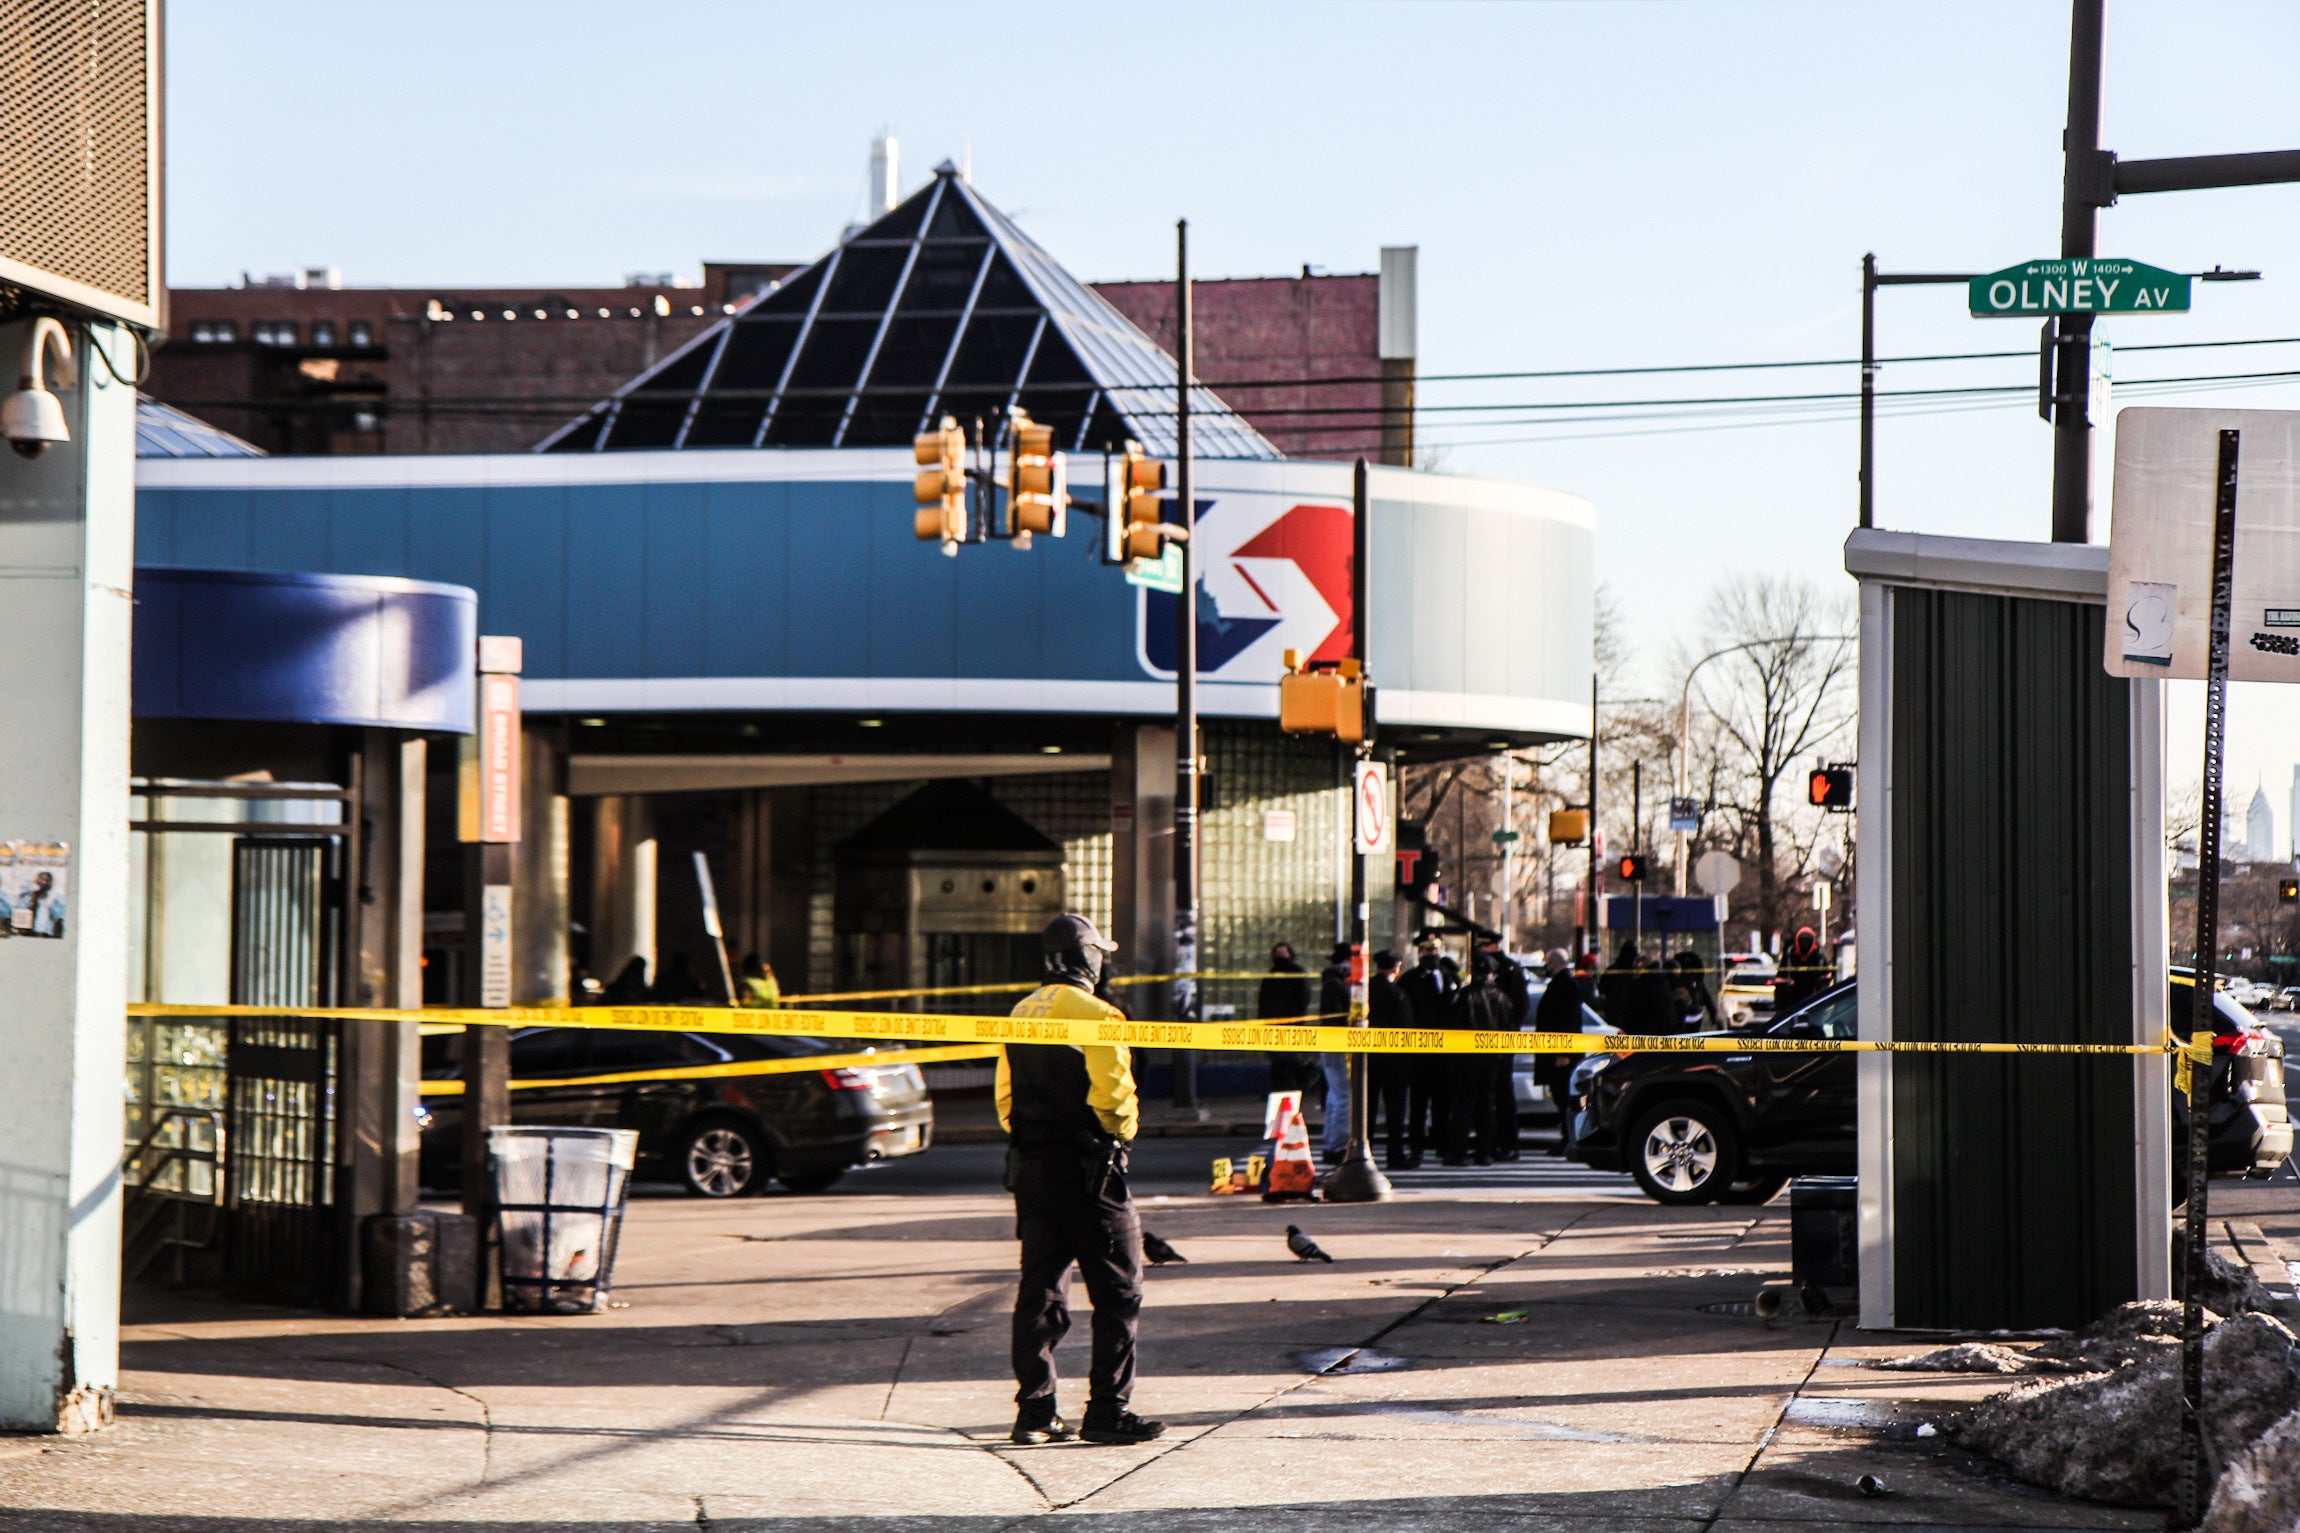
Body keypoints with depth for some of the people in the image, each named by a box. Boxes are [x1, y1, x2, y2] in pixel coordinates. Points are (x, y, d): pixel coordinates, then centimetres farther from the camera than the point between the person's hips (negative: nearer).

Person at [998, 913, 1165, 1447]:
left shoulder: (1020, 1016, 11)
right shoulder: (1094, 1016, -13)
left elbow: (1005, 1097, 14)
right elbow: (1113, 1096, -17)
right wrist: (1122, 1134, 2)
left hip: (1030, 1164, 7)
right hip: (1087, 1169, -7)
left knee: (1040, 1290, 10)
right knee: (1117, 1292, 0)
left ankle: (1034, 1411, 9)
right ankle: (1108, 1411, -1)